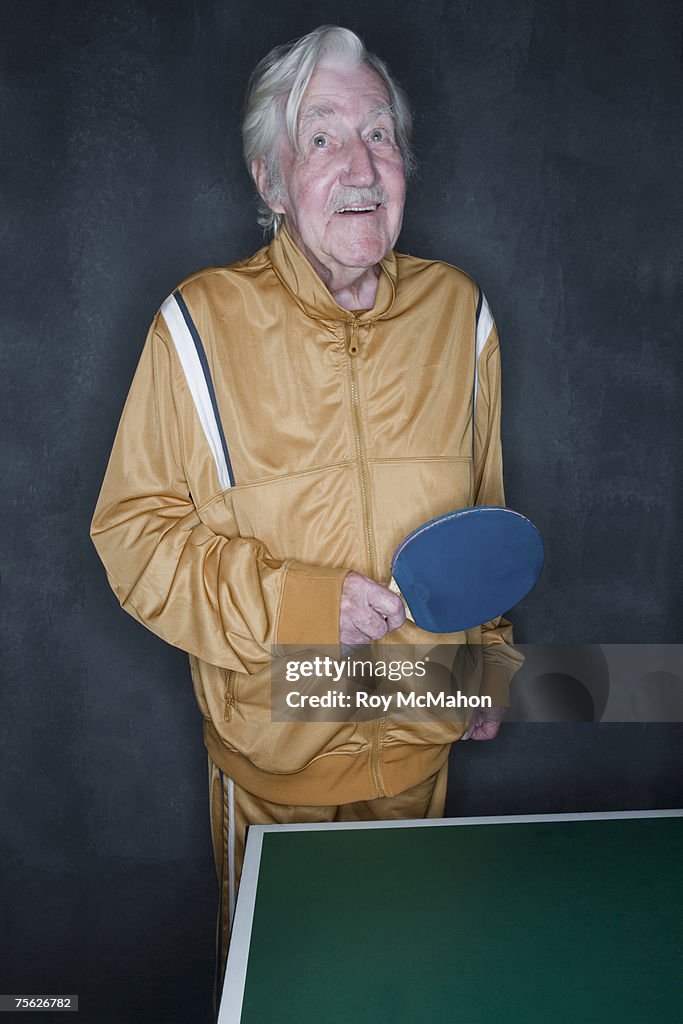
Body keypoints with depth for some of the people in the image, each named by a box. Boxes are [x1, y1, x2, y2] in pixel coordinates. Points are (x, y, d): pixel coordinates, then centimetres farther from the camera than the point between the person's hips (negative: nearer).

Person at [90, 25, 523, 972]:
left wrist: (490, 661, 12)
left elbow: (482, 515, 6)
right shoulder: (200, 324, -15)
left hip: (420, 736, 3)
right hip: (268, 745, -2)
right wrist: (292, 605, -22)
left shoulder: (457, 309, -4)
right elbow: (134, 532, -11)